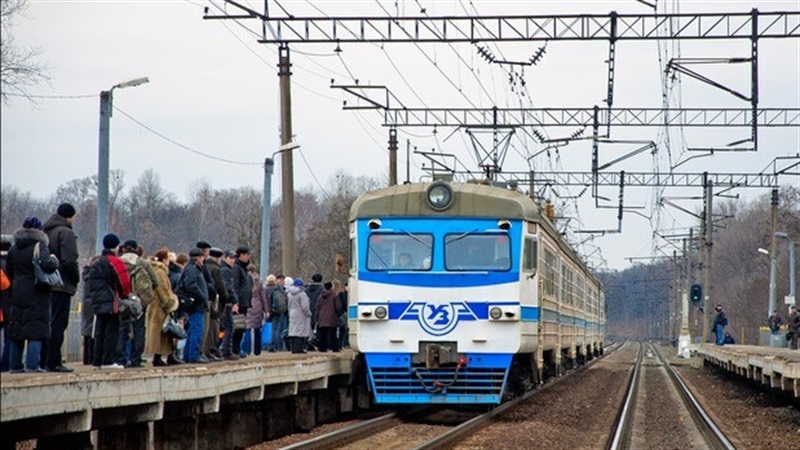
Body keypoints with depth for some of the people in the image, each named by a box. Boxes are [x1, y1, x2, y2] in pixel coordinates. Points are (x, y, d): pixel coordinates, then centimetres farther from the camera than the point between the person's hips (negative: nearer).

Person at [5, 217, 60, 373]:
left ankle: (14, 364, 11)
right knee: (36, 329, -5)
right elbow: (47, 265, -24)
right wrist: (54, 260, -5)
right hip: (36, 294, -6)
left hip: (18, 294, 6)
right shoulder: (40, 246, -9)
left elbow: (9, 273, 16)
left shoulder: (13, 249, 11)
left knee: (16, 329, 10)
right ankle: (32, 364, -12)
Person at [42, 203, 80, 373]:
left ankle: (43, 360, 15)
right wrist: (76, 278, -4)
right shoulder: (66, 232, -10)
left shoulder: (45, 231, 16)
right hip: (61, 285, -8)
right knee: (58, 323, -6)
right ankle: (53, 362, -8)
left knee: (46, 322, 13)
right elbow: (69, 261, -18)